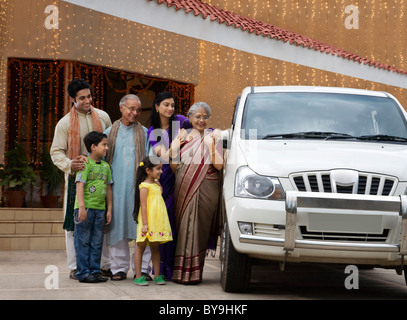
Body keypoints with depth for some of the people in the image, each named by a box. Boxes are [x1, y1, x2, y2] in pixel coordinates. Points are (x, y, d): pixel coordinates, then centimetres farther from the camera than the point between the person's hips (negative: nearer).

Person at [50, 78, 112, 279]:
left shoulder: (103, 117, 9)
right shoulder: (65, 123, 1)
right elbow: (56, 151, -2)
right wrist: (69, 165, -21)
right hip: (76, 176, -2)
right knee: (75, 223, -1)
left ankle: (105, 264, 13)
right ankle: (75, 267, 6)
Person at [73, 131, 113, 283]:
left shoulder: (106, 166, 14)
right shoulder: (85, 163, -7)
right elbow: (80, 185, -12)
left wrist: (109, 209, 14)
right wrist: (81, 207, -19)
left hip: (100, 209, 7)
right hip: (86, 208, -7)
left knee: (97, 243, 9)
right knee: (83, 242, -1)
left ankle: (94, 271, 15)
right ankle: (83, 272, 2)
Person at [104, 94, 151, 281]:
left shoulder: (144, 133, 11)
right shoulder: (110, 133, 12)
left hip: (138, 186, -1)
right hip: (116, 187, 1)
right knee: (117, 226, 2)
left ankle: (142, 268, 3)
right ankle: (119, 268, 9)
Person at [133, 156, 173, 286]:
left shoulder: (156, 184, 15)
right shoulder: (144, 186, -10)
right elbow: (143, 205, -14)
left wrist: (159, 184, 16)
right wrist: (144, 224, -19)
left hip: (158, 223, 8)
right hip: (148, 223, -8)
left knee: (155, 248, 11)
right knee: (141, 247, 1)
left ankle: (157, 275, 14)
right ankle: (138, 276, 4)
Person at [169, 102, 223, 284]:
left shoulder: (213, 136, 3)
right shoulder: (183, 137, 14)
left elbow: (219, 165, -7)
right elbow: (175, 168, 12)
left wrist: (211, 146, -18)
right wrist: (173, 150, -3)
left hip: (205, 190, -3)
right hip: (184, 189, 4)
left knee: (197, 229, -7)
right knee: (183, 227, 1)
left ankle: (192, 273, -4)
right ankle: (181, 271, 6)